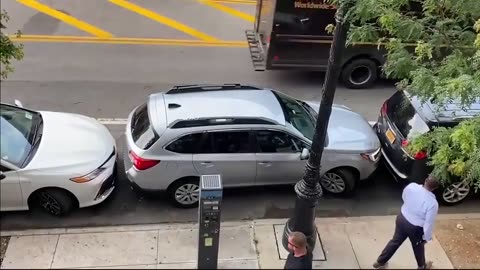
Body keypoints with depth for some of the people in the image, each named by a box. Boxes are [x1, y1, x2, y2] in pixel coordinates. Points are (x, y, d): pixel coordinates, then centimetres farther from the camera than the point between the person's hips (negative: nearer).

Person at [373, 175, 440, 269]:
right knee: (418, 247, 26)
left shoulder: (411, 186, -18)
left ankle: (380, 262, 42)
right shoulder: (433, 203, -31)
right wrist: (427, 237, -6)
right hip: (415, 228, -4)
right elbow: (429, 222, -22)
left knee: (395, 241, 27)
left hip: (401, 218, 4)